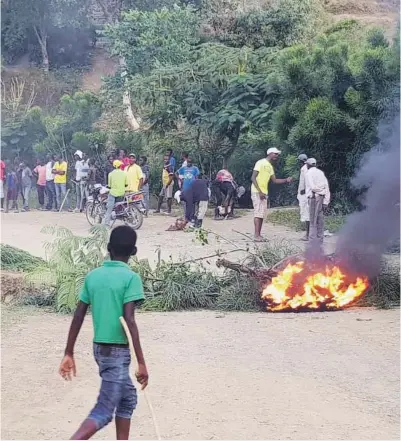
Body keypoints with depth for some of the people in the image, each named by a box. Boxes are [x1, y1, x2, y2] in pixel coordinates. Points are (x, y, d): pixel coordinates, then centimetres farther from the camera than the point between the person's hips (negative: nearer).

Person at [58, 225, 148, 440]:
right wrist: (141, 362, -17)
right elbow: (129, 320, -19)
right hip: (118, 352, -7)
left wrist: (68, 354, 11)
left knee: (127, 398, 23)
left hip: (100, 348, 7)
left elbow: (78, 317, 5)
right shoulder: (131, 278, -12)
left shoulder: (92, 275, 5)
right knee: (103, 411, -7)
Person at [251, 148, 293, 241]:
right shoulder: (260, 163, -9)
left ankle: (259, 235, 9)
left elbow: (275, 180, 19)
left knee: (262, 214, 6)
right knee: (258, 213, -13)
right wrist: (260, 191, -21)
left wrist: (286, 180, 3)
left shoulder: (270, 167, 17)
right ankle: (257, 236, -16)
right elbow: (253, 178, -15)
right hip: (257, 192, -9)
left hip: (264, 193, 9)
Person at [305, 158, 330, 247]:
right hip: (322, 197, 7)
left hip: (314, 197, -7)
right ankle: (320, 241, 15)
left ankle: (313, 241, -7)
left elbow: (312, 187, -17)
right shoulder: (320, 172, 16)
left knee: (313, 221, -5)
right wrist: (326, 201, 9)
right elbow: (326, 187, 11)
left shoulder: (308, 173, -4)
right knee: (320, 220, 12)